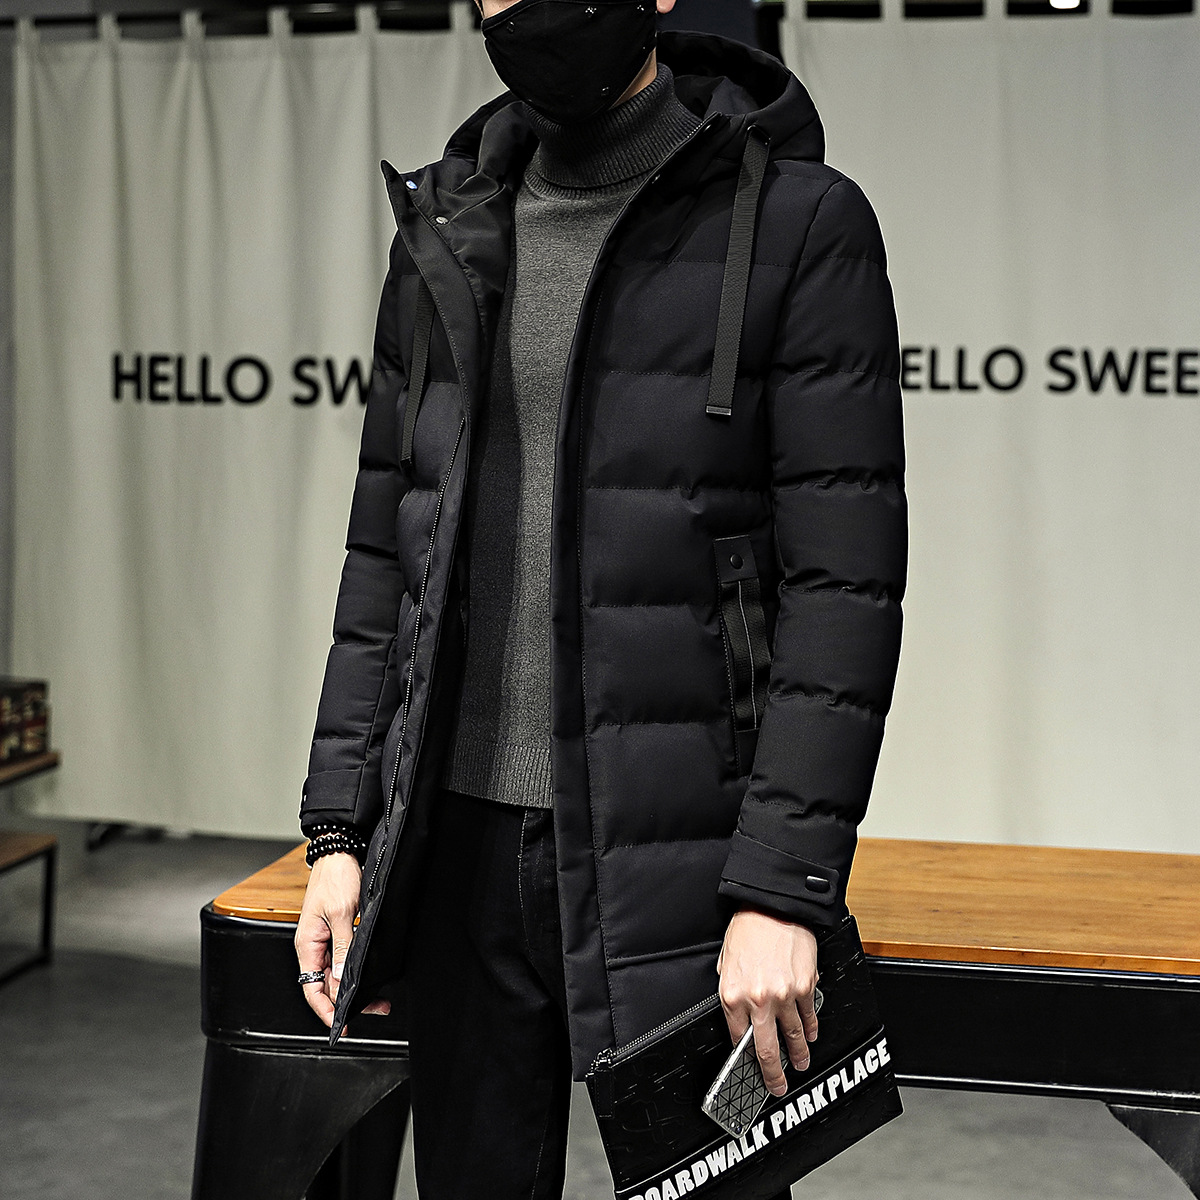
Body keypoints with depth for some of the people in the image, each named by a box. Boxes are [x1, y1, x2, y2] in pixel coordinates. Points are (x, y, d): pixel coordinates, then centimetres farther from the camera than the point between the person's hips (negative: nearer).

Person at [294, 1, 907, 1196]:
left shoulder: (799, 223, -5)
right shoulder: (445, 232, 11)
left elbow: (844, 582, -11)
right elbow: (383, 551, 13)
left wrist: (783, 890, -17)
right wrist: (338, 827, 7)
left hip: (676, 852, -4)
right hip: (461, 838, 5)